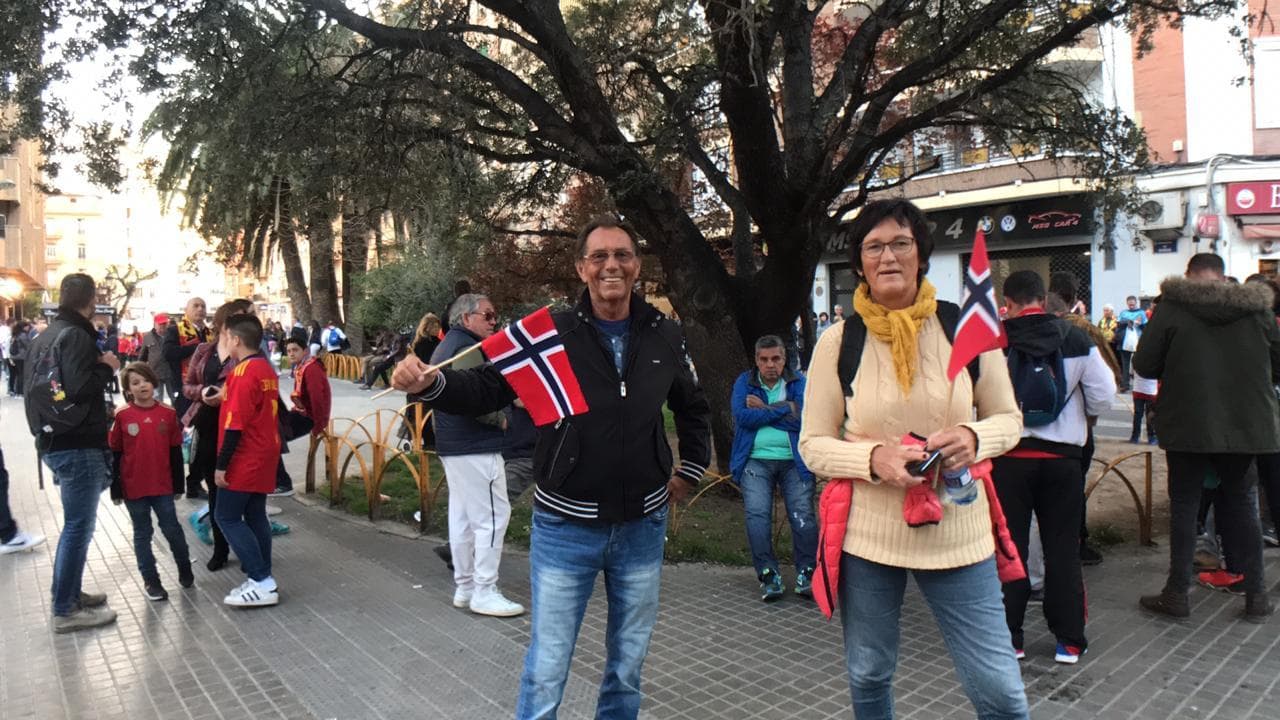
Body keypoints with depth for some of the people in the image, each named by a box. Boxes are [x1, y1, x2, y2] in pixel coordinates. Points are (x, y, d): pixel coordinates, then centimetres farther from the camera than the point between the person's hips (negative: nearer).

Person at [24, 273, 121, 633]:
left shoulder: (44, 337, 13)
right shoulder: (77, 336, -17)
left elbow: (31, 385, 20)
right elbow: (80, 389, -26)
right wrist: (107, 367, -11)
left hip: (53, 441, 10)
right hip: (78, 445, -10)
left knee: (75, 523, 20)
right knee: (79, 526, -2)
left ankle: (70, 592, 29)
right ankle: (66, 610, 5)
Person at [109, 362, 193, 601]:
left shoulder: (168, 414, -3)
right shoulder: (122, 417, -6)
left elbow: (176, 452, 3)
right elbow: (115, 454, -1)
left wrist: (178, 484, 5)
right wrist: (116, 489, -2)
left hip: (162, 485, 1)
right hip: (133, 487, 0)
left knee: (172, 528, 6)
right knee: (142, 533, 10)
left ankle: (185, 569, 26)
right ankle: (151, 580, 20)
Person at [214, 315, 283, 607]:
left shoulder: (243, 372, -18)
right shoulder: (267, 369, 10)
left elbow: (235, 424, -21)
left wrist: (222, 465, -17)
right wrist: (225, 399, 17)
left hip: (245, 460, -9)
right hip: (264, 456, 9)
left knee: (226, 517, -2)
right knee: (255, 516, 12)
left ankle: (262, 583, -5)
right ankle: (263, 581, 15)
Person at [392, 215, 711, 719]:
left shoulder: (665, 337, 1)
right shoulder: (551, 333, -9)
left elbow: (693, 408, 18)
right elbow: (486, 389, -11)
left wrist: (691, 469, 14)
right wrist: (430, 384, -28)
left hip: (643, 526, 3)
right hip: (565, 526, -3)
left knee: (628, 667, 19)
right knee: (546, 672, 7)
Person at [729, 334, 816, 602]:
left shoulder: (799, 384, 8)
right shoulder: (744, 383, 9)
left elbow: (803, 419, -9)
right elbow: (742, 416, -9)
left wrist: (765, 409, -7)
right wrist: (784, 409, -7)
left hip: (794, 460, 0)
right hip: (756, 460, 0)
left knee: (803, 515, -12)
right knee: (757, 514, -13)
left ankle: (806, 573, 2)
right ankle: (768, 575, -3)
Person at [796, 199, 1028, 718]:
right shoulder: (838, 341, -6)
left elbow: (1008, 419, 7)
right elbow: (812, 445, -2)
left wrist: (974, 438, -16)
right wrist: (874, 458, -21)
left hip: (957, 534, 0)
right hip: (866, 536, 0)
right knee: (868, 678, 17)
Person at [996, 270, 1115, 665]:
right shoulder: (1076, 339, -2)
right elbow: (1103, 397, -1)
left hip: (1010, 455, -2)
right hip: (1062, 456, 2)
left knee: (1009, 546, 9)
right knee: (1063, 547, 12)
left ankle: (1008, 636, 15)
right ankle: (1069, 640, 18)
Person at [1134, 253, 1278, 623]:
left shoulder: (1172, 306, -7)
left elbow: (1144, 365, -8)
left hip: (1188, 425, -3)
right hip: (1246, 425, 3)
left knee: (1184, 505, 6)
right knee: (1240, 503, 15)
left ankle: (1177, 593, 11)